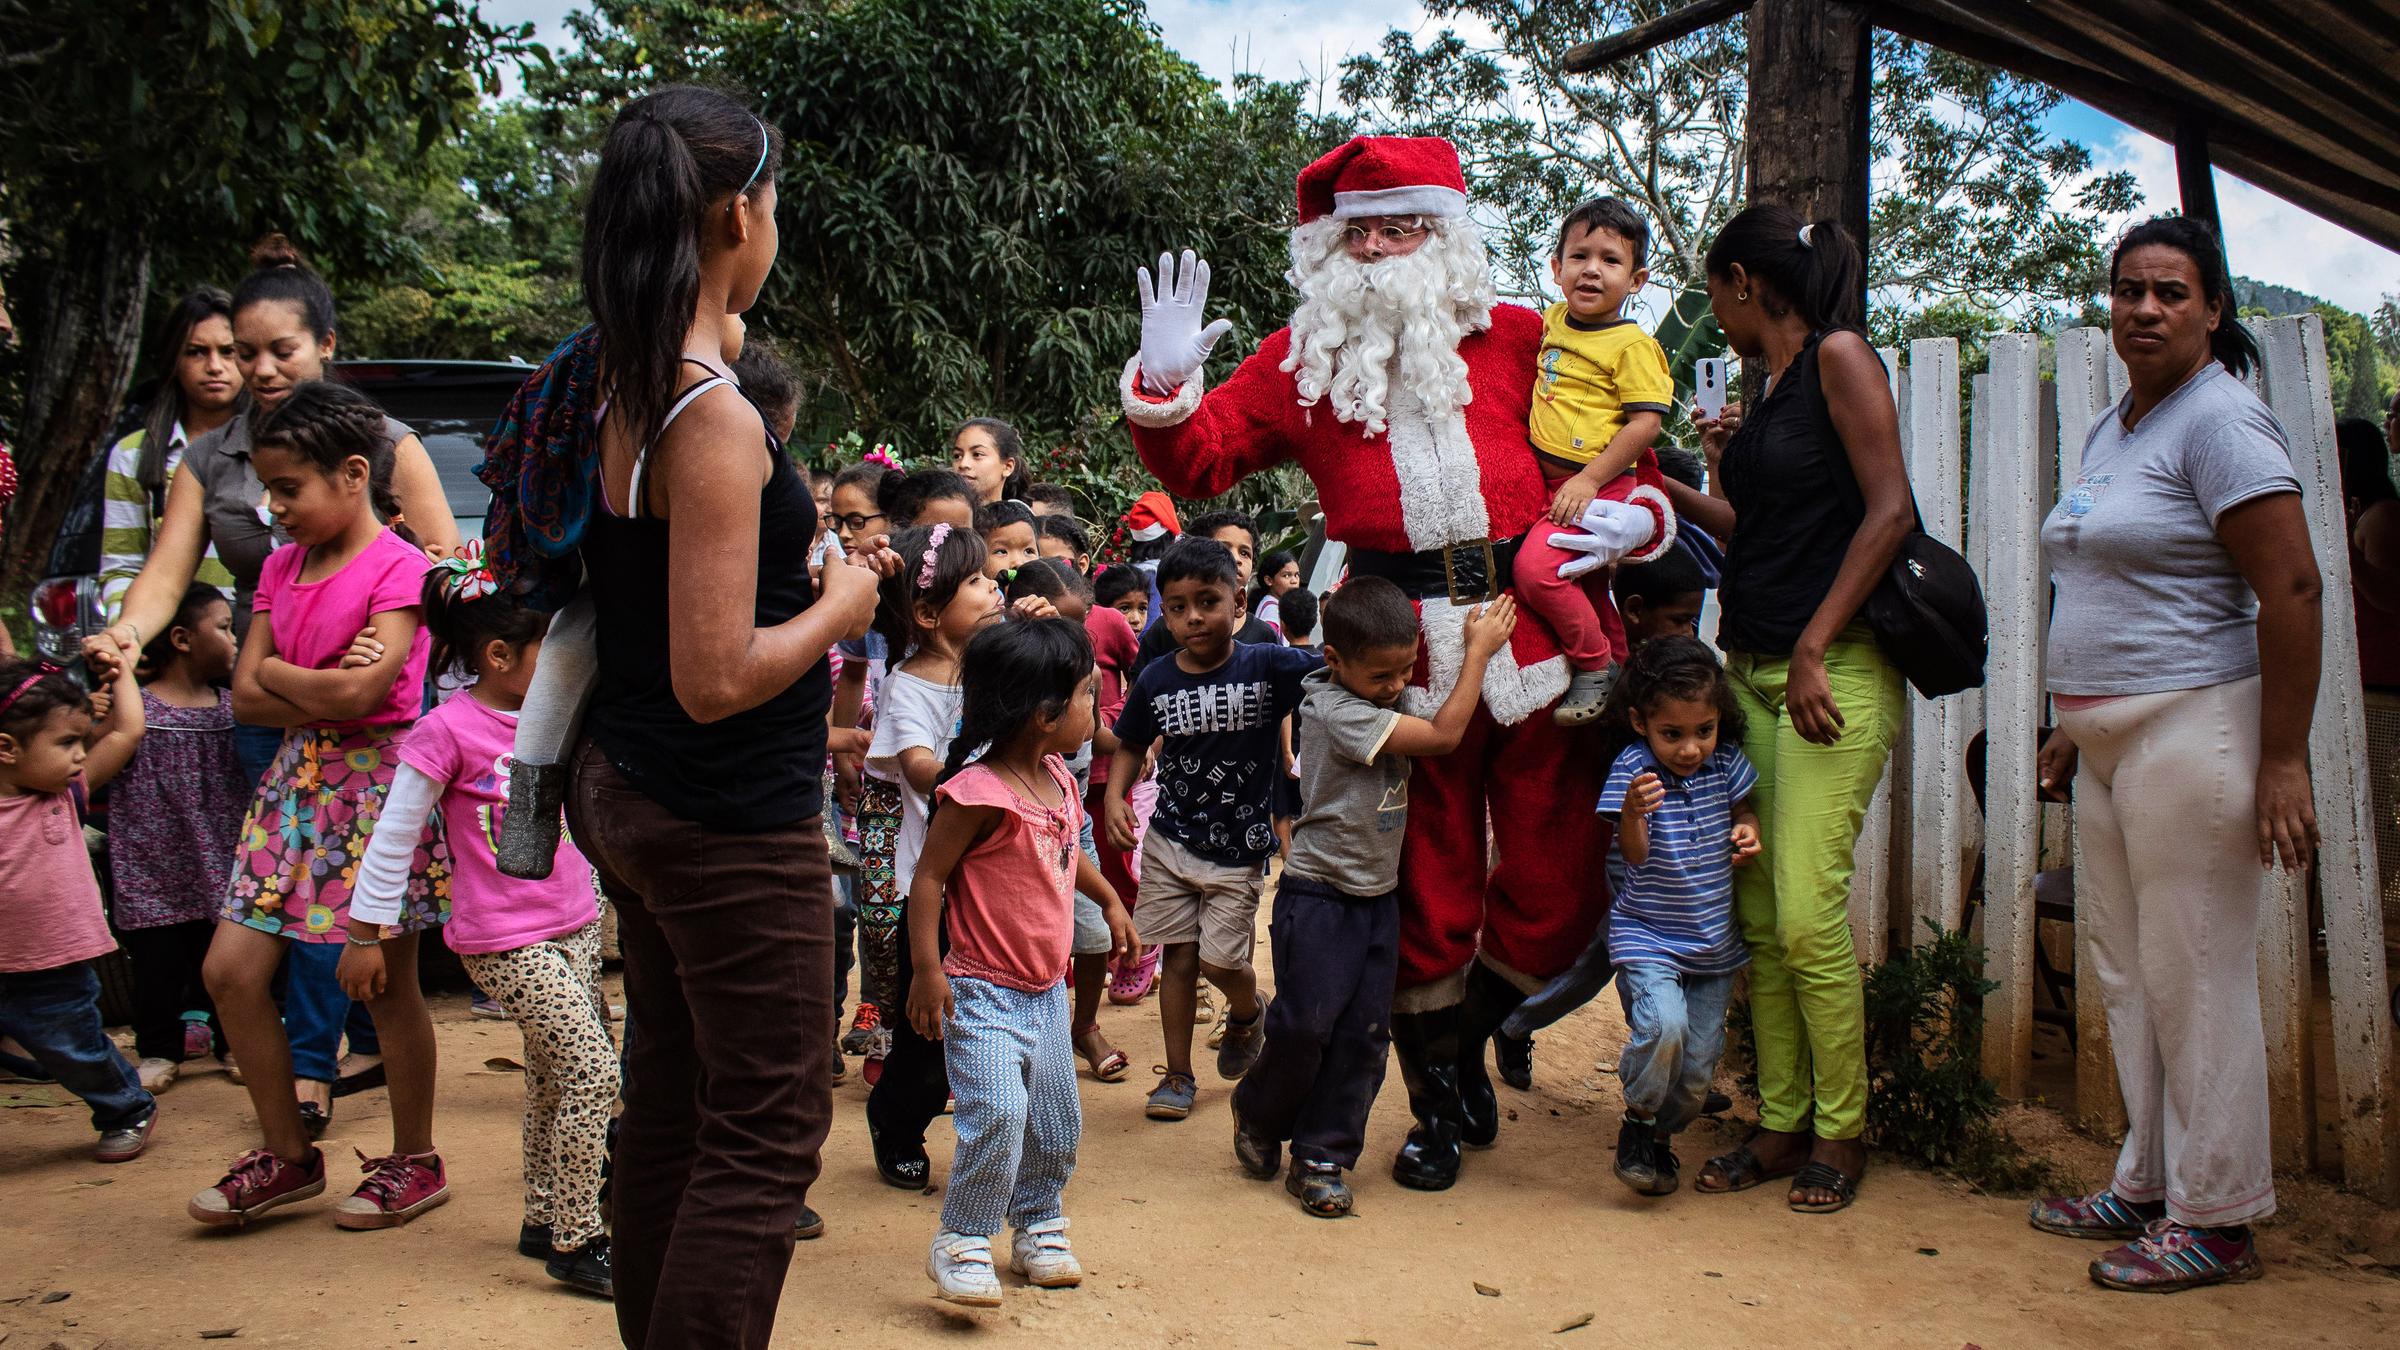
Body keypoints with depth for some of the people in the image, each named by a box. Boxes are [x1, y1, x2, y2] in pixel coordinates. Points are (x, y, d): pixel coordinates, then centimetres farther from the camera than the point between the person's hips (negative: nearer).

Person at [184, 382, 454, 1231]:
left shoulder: (397, 568, -11)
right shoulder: (281, 566, 11)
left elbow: (361, 693, -22)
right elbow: (245, 699, 5)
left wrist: (278, 672, -6)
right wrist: (324, 691, -11)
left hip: (375, 783, -7)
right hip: (296, 779, 7)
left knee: (386, 982, 2)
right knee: (230, 969, 5)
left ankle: (415, 1162, 19)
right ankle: (287, 1154, 21)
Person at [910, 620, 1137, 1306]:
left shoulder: (1058, 779, 4)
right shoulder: (980, 792, -22)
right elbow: (928, 877, -18)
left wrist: (1110, 899, 29)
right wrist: (927, 970, -19)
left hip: (1046, 989, 8)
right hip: (984, 992, -8)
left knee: (1056, 1121, 15)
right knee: (998, 1114, -20)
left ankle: (1038, 1227, 35)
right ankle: (961, 1243, -1)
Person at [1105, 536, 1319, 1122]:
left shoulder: (1268, 667, -13)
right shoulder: (1155, 681, -4)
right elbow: (1132, 747, 10)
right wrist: (1115, 797, -6)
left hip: (1238, 851, -2)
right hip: (1170, 840, 2)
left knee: (1222, 959, -2)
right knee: (1179, 957, 7)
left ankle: (1247, 1013, 35)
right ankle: (1177, 1075, 23)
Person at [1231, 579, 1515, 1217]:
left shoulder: (1379, 699, 4)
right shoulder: (1334, 710, -22)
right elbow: (1443, 735, -24)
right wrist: (1479, 649, -18)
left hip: (1378, 895, 8)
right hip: (1319, 896, -8)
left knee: (1364, 1032, 5)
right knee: (1305, 1026, -1)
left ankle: (1321, 1157, 14)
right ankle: (1258, 1115, 26)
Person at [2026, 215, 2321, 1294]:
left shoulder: (2220, 420, -11)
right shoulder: (2111, 429, 17)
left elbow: (2291, 589, -17)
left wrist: (2281, 761, -21)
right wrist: (2075, 722, 22)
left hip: (2196, 723, -9)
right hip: (2112, 737, 9)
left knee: (2195, 979, -3)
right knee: (2125, 972, 13)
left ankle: (2216, 1221, 9)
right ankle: (2146, 1188, 25)